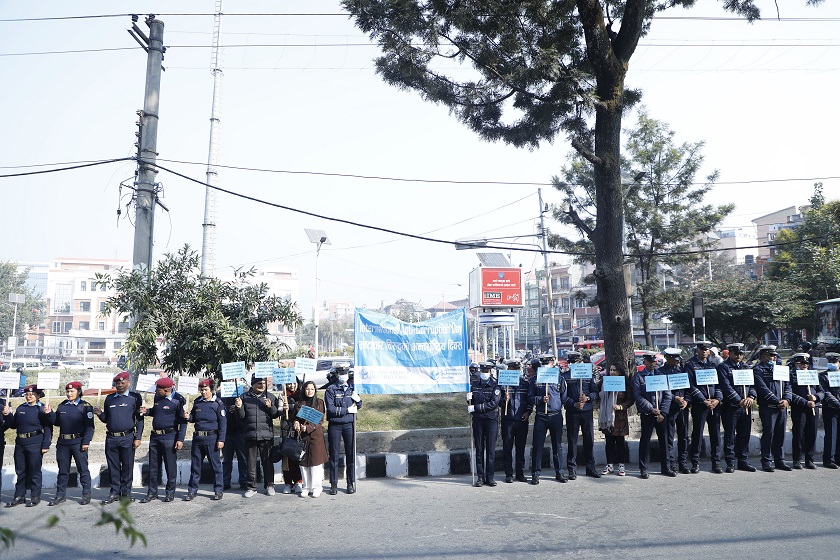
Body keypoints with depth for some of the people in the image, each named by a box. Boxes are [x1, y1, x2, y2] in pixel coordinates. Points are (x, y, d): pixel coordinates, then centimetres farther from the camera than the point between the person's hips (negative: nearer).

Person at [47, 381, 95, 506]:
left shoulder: (85, 406, -4)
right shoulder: (62, 406, 12)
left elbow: (89, 425, -8)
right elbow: (57, 422, 16)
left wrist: (86, 442, -15)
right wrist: (50, 414, -1)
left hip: (78, 442, -5)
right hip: (63, 442, 5)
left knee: (83, 469, 0)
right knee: (63, 470, 11)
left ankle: (86, 494, 8)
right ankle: (60, 495, 21)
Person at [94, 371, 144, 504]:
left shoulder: (135, 397, 2)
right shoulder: (109, 399, 14)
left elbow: (140, 419, -1)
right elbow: (106, 419, 20)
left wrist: (138, 438, -7)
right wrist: (99, 414, -2)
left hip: (127, 438, -3)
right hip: (111, 438, 4)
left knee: (127, 467, 2)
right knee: (113, 467, 7)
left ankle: (126, 493, 11)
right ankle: (114, 493, 17)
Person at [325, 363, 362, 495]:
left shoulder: (352, 388, 10)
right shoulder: (331, 389, -2)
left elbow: (358, 406, 16)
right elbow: (331, 409, -11)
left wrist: (358, 400, -5)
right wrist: (347, 410, -11)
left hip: (349, 425, 3)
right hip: (334, 425, -2)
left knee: (351, 454, 5)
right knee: (334, 455, 3)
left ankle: (351, 483, 15)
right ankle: (333, 484, 12)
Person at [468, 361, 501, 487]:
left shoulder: (495, 386, -1)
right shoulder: (474, 386, 12)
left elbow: (493, 404, -13)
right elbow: (471, 405, 18)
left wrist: (475, 408, -15)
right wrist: (469, 400, -5)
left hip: (491, 420, -3)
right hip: (477, 420, 3)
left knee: (491, 449, 2)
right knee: (479, 449, 5)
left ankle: (490, 477, 10)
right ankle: (480, 477, 10)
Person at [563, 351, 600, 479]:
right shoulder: (565, 376, 2)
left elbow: (595, 392, 6)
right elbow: (563, 395, -3)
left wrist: (588, 398, -13)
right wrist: (574, 404, -15)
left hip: (587, 412, 2)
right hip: (572, 412, -2)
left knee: (589, 440, 6)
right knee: (572, 441, 2)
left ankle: (590, 468, 18)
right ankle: (572, 469, 9)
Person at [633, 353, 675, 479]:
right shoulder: (638, 376, 0)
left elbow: (667, 395, 5)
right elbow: (638, 396, -8)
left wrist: (663, 412, -5)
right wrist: (652, 409, -14)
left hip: (661, 413, 3)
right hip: (646, 414, -3)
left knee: (664, 440, 7)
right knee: (645, 441, 1)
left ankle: (666, 467, 20)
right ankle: (643, 469, 10)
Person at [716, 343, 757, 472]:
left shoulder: (746, 367, 15)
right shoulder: (723, 367, -4)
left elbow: (753, 384, 11)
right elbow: (726, 387, -13)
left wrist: (751, 397, -8)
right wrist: (739, 401, -18)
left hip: (746, 407, 6)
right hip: (730, 407, -5)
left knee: (745, 435, 11)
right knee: (730, 436, 0)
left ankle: (743, 461, 21)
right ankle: (730, 463, 7)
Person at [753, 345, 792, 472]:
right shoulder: (758, 370, -2)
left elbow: (787, 385, 13)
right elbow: (763, 389, -12)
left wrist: (786, 400, -4)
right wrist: (777, 401, -16)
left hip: (782, 407, 6)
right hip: (767, 408, -6)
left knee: (780, 434, 9)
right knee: (768, 434, -3)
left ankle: (780, 460, 18)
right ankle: (767, 461, 4)